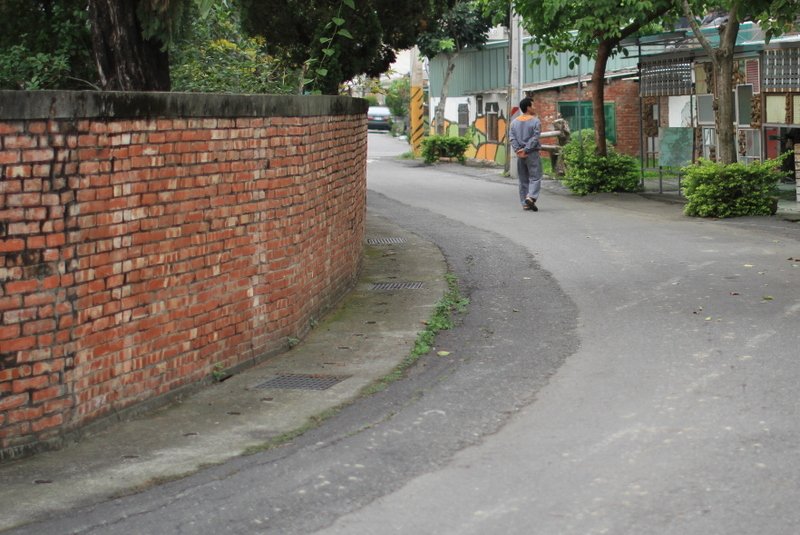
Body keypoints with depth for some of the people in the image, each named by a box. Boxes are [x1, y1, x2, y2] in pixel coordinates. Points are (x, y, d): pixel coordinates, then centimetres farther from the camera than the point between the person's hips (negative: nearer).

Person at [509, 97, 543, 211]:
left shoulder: (515, 122, 10)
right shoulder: (535, 121, -7)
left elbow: (511, 137, 1)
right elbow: (535, 138, -14)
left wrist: (517, 150, -6)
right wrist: (526, 150, -13)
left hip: (520, 154, 5)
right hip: (532, 154, -5)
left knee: (523, 179, 9)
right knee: (535, 177, -3)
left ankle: (525, 203, 8)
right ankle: (531, 197, -22)